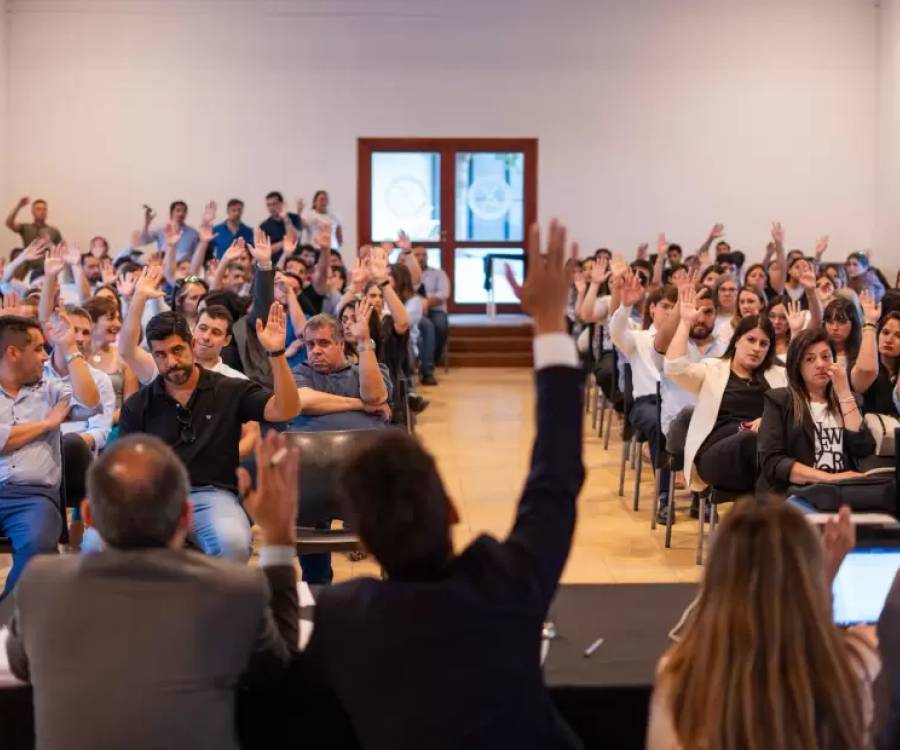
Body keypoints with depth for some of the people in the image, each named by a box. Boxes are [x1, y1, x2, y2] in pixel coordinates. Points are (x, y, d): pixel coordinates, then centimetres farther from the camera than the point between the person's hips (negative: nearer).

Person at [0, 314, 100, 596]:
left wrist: (70, 349, 7)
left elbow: (90, 404, 2)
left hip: (35, 495, 2)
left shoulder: (49, 388, 20)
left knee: (38, 544, -32)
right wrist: (47, 422, 5)